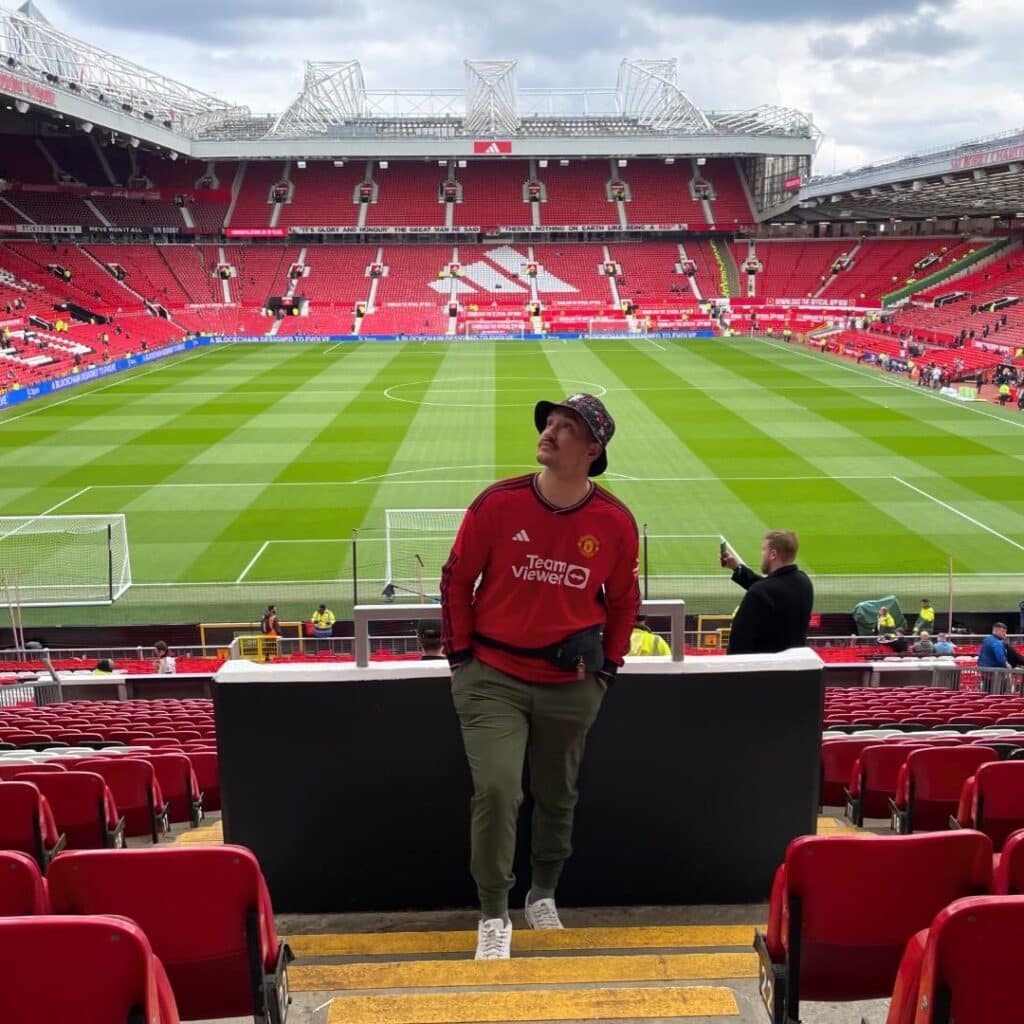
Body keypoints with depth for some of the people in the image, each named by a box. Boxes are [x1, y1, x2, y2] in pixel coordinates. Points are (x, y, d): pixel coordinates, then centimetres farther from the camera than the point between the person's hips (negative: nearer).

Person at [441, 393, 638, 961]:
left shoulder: (615, 521, -6)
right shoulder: (498, 503, -10)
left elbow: (622, 600, 9)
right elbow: (456, 580, 0)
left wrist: (606, 664, 8)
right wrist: (462, 656, -1)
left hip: (572, 684, 2)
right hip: (493, 678, -2)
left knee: (558, 796, 16)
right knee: (497, 790, -12)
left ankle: (543, 894, 41)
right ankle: (493, 915, 7)